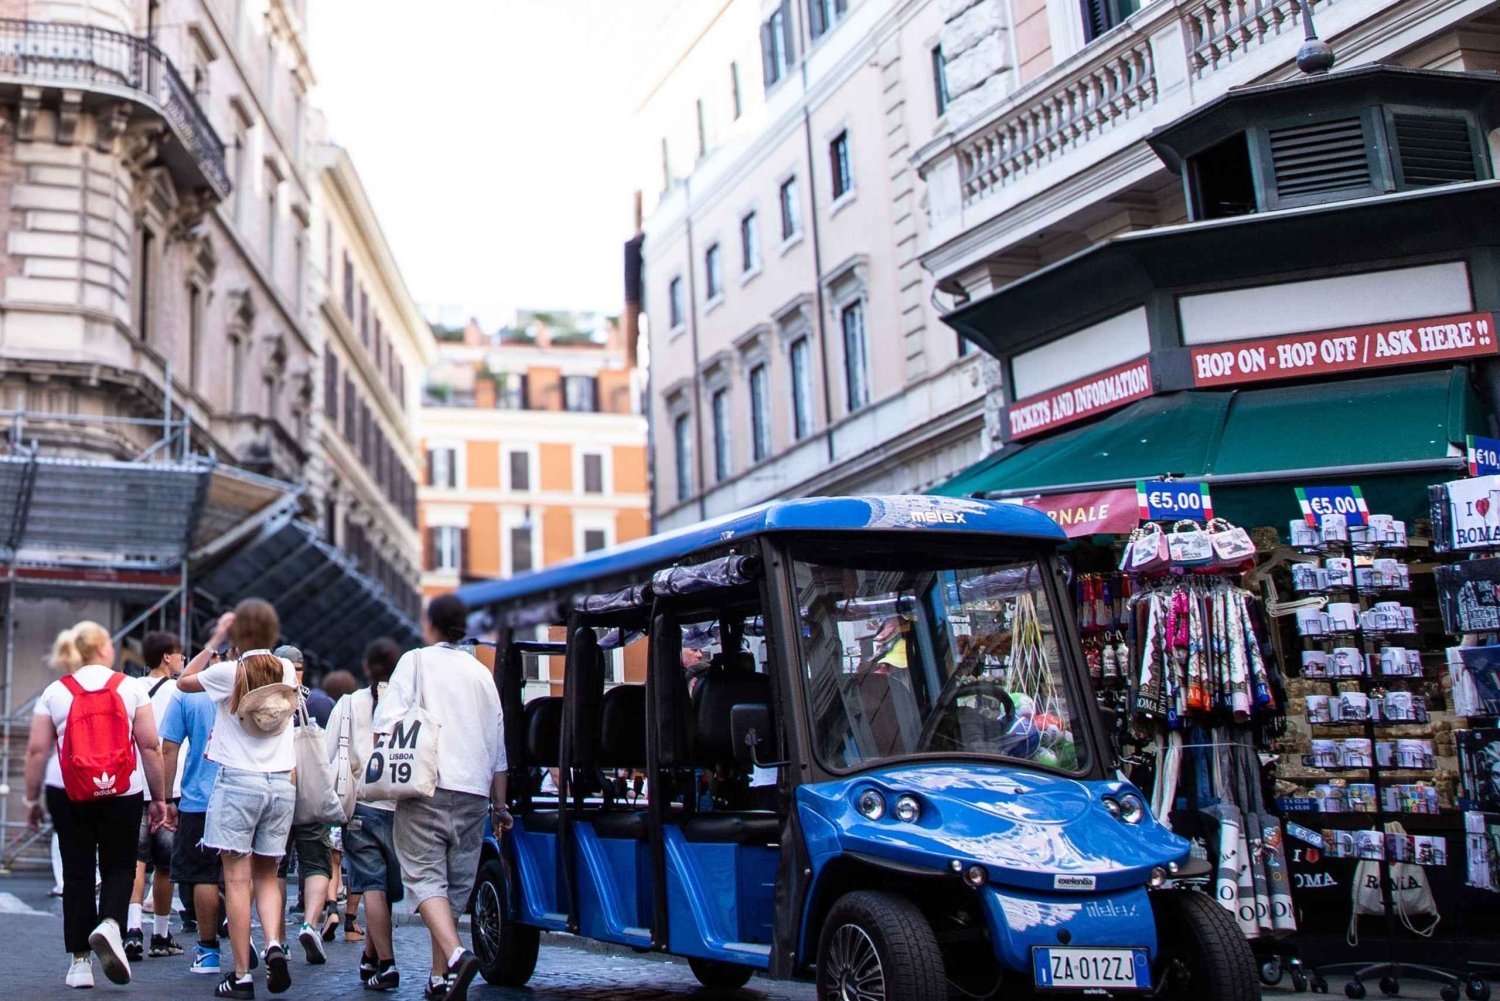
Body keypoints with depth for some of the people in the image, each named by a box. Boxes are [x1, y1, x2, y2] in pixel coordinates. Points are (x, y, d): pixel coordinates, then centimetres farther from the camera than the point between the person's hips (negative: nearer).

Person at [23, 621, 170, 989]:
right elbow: (150, 747, -1)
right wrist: (159, 798, 5)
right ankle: (110, 925, -18)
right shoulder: (131, 688, 1)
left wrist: (31, 799, 10)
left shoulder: (54, 693, 3)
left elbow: (36, 750, 1)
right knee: (119, 867, 10)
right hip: (123, 794, -1)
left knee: (77, 873, 9)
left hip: (68, 795, 1)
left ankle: (80, 961, 11)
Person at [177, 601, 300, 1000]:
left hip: (237, 781, -4)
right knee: (267, 876, 14)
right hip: (281, 784, 4)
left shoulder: (227, 672, -6)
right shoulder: (287, 670, 5)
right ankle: (274, 944, -10)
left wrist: (214, 641, 14)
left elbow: (184, 681, 13)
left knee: (237, 878, -1)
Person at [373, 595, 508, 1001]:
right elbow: (498, 745, 17)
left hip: (426, 787, -4)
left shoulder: (416, 661, 4)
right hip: (473, 791, 4)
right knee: (456, 884, 10)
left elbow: (387, 721, -9)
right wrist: (499, 805, 22)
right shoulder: (481, 673, 17)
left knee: (425, 877, -6)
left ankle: (455, 955, -28)